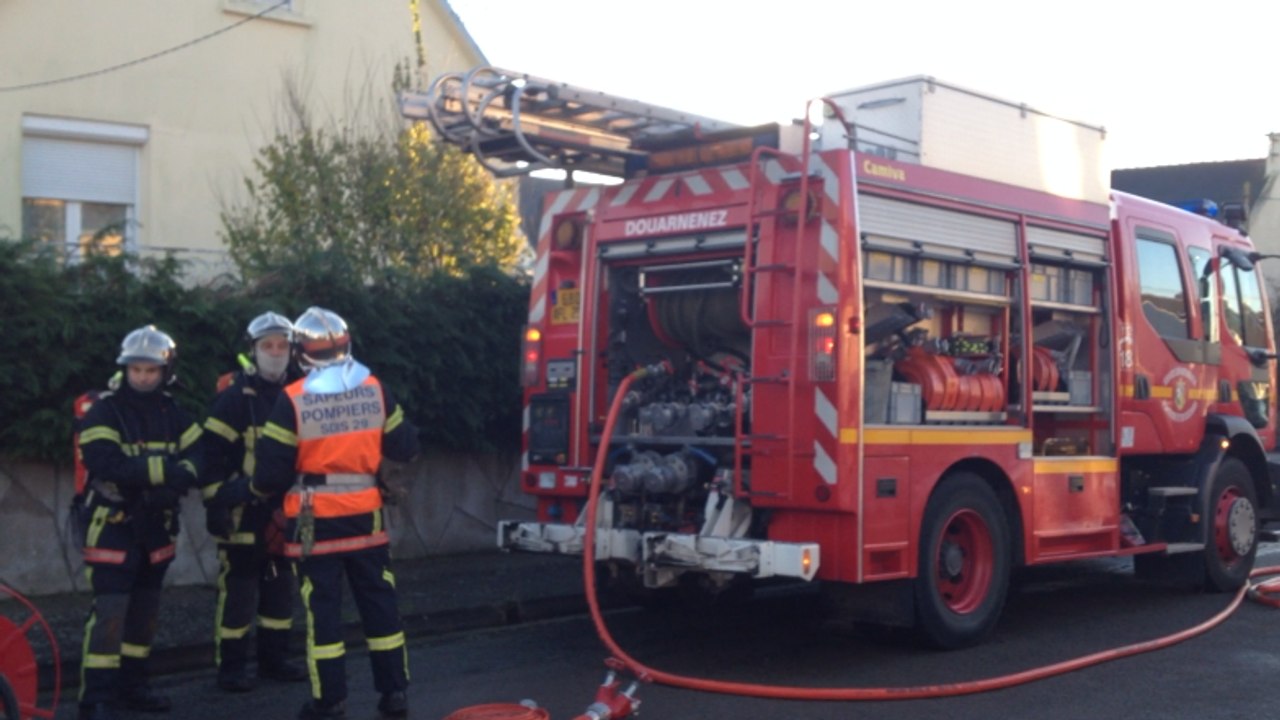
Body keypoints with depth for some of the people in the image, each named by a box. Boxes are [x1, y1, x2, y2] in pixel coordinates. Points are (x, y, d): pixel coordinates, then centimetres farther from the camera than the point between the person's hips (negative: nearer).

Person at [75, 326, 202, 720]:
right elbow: (107, 464, -25)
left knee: (145, 609, 13)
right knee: (110, 610, -11)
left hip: (156, 523, 6)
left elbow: (197, 457, -3)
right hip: (113, 523, -6)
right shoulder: (103, 411, -10)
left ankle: (131, 686, 24)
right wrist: (163, 469, -27)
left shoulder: (173, 413, 7)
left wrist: (173, 484, -23)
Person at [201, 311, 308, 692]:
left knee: (281, 588, 12)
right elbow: (212, 453, -13)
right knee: (238, 590, -2)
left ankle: (274, 659, 24)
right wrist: (214, 505, -18)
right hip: (243, 511, -6)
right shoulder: (234, 397, -9)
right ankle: (231, 667, 7)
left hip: (284, 511, 6)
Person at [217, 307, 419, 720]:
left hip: (315, 519, -3)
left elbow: (273, 468, -9)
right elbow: (404, 448, 4)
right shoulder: (374, 389, -2)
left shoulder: (293, 398, -10)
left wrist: (245, 490, 9)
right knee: (379, 601, 11)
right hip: (365, 515, 3)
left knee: (323, 608, 5)